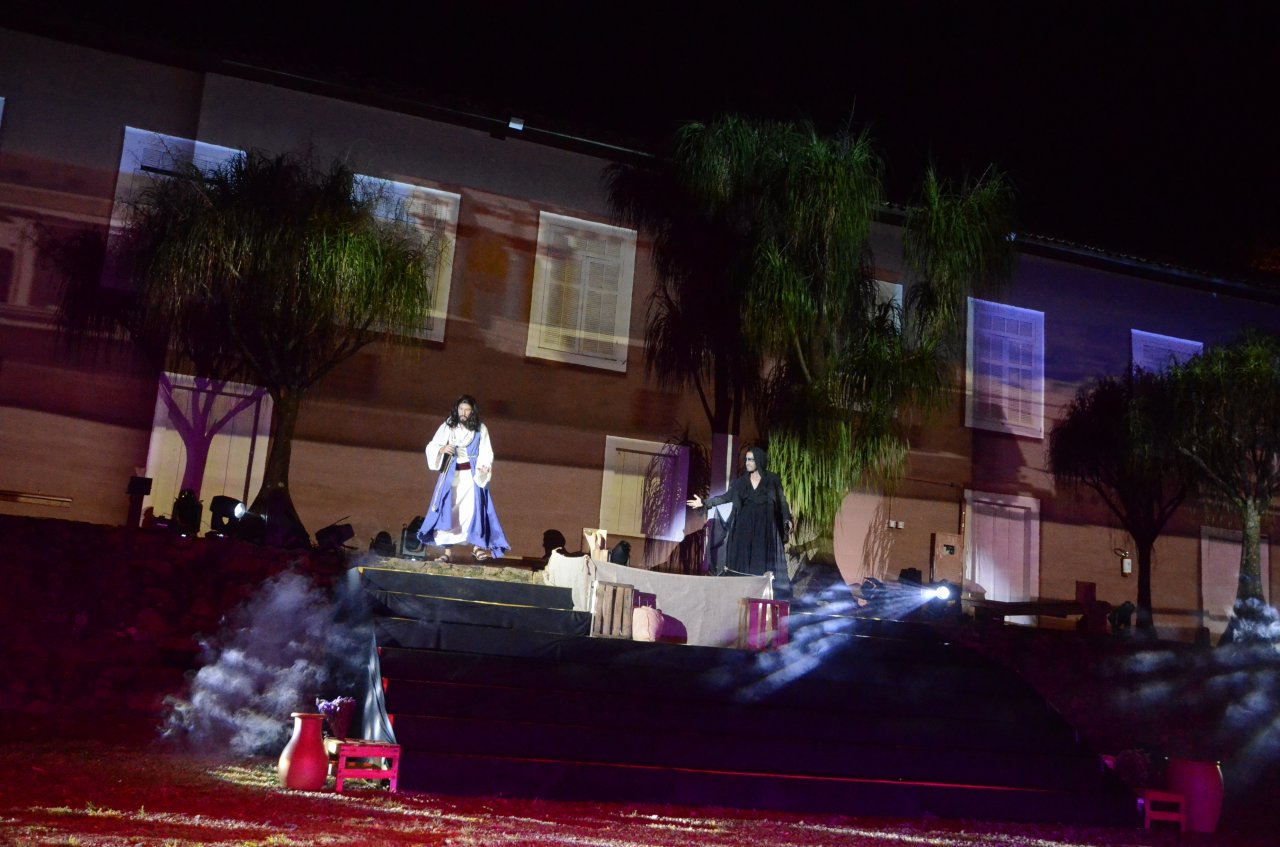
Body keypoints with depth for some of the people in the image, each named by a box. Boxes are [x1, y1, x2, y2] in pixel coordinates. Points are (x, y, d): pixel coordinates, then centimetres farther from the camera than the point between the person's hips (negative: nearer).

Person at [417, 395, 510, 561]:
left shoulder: (480, 429, -1)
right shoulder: (447, 426, 1)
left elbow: (485, 453, -4)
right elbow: (431, 448, 0)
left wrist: (484, 467, -24)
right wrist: (442, 449, -21)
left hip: (472, 476, -1)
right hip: (451, 475, 1)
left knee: (473, 510, -7)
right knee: (448, 511, -2)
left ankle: (477, 547, 2)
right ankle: (447, 552, 1)